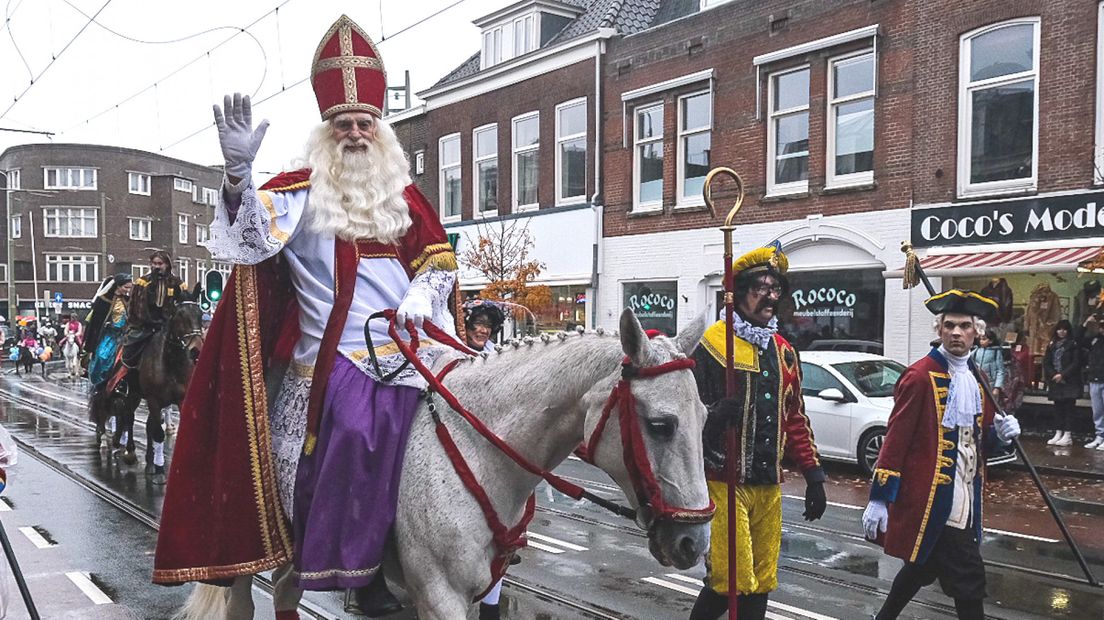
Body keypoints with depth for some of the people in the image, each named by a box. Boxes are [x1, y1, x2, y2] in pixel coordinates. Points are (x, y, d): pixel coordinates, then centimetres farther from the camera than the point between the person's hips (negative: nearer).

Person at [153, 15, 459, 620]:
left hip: (403, 351, 4)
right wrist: (239, 172, -28)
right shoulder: (303, 193, 3)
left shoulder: (403, 198, 15)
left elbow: (439, 258, 17)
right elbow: (256, 236, -13)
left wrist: (423, 294, -3)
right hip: (332, 356, -4)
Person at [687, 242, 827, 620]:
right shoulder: (714, 344, -7)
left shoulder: (783, 352, 14)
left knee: (760, 584, 12)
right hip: (725, 482, -6)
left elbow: (795, 418, 18)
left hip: (769, 485, 7)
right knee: (731, 581, -7)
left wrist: (813, 476, 15)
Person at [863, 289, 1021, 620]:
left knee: (925, 566, 20)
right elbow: (895, 440, -16)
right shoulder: (920, 376, -13)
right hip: (931, 497, -8)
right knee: (968, 578, -4)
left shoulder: (978, 379, 11)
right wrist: (879, 499, -18)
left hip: (965, 498, 8)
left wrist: (998, 433, -3)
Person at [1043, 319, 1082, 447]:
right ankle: (1058, 433, 11)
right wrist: (1053, 375, -7)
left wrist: (1063, 375, -14)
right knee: (1058, 408, 7)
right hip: (1055, 382, 4)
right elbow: (1046, 362, 8)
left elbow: (1076, 363, -8)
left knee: (1068, 407, -5)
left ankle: (1067, 435, -4)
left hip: (1069, 381, -4)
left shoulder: (1073, 344, -1)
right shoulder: (1052, 345, 12)